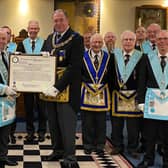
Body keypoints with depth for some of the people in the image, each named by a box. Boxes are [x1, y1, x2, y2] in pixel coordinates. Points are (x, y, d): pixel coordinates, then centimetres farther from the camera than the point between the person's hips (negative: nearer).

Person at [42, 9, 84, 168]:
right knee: (53, 121, 15)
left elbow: (74, 67, -17)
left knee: (67, 122, -1)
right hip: (49, 86, 6)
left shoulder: (76, 38, -10)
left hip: (66, 87, -6)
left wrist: (58, 87, -22)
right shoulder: (49, 38, 11)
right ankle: (58, 150, 30)